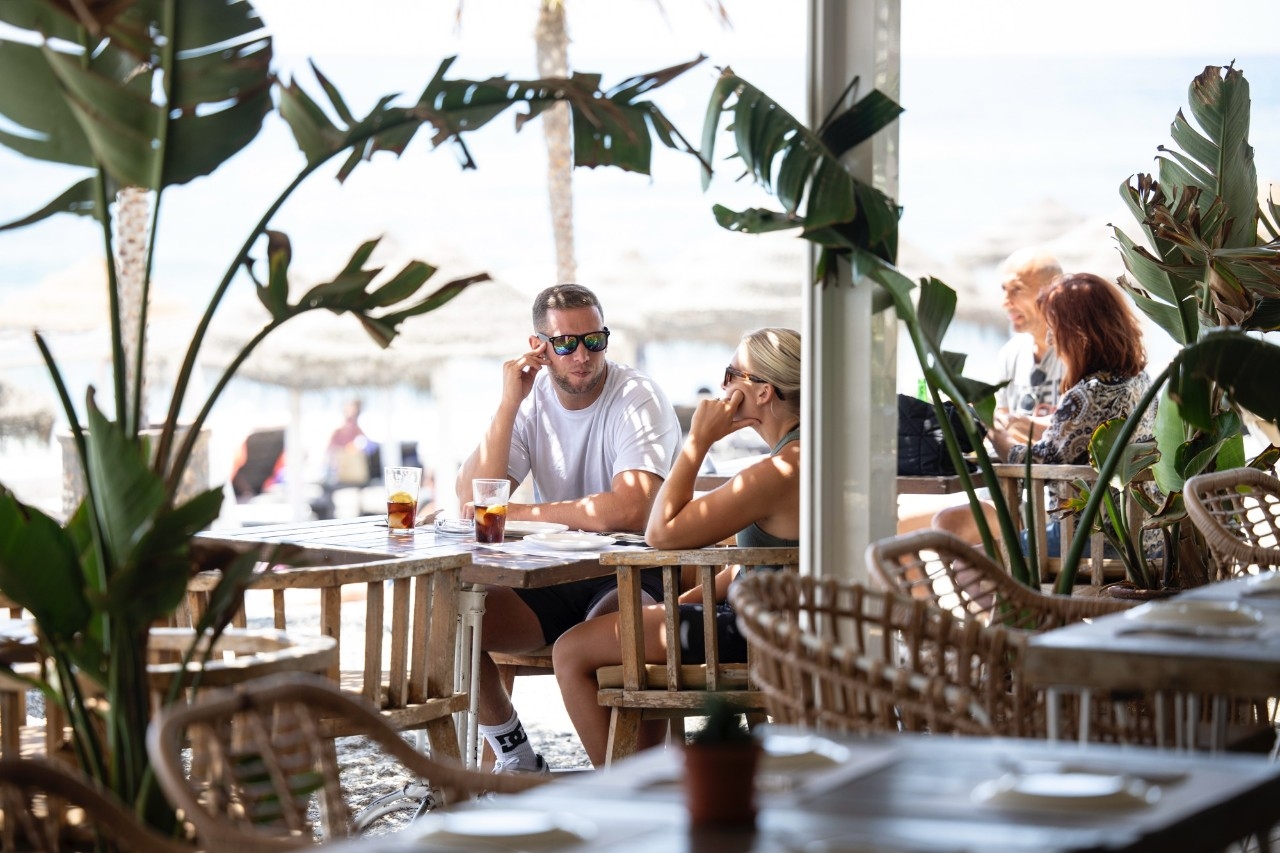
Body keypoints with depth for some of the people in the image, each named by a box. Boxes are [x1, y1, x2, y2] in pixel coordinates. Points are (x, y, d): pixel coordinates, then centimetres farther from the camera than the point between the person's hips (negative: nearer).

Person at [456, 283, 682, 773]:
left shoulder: (637, 400, -13)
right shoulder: (532, 399, 3)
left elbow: (629, 511, -29)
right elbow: (472, 501, -8)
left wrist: (516, 513, -19)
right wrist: (509, 403, -16)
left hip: (634, 575, -6)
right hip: (553, 577, 6)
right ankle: (517, 762, 2)